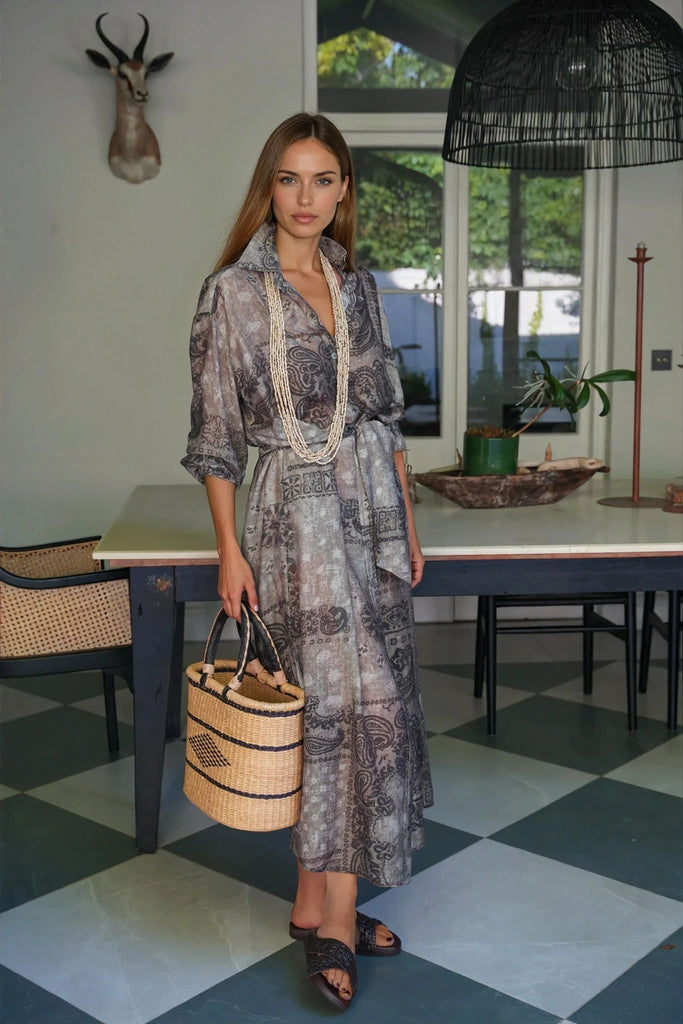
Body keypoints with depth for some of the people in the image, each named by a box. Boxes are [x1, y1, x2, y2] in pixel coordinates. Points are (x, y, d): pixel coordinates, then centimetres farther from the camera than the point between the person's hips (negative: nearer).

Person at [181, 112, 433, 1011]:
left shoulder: (358, 285, 11)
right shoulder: (232, 291, -6)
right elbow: (214, 434, -5)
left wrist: (407, 521, 13)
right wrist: (230, 550, -9)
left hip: (372, 510, 6)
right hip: (296, 515, -6)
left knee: (341, 706, 8)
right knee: (360, 703, -10)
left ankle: (318, 897, 22)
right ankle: (334, 914, 6)